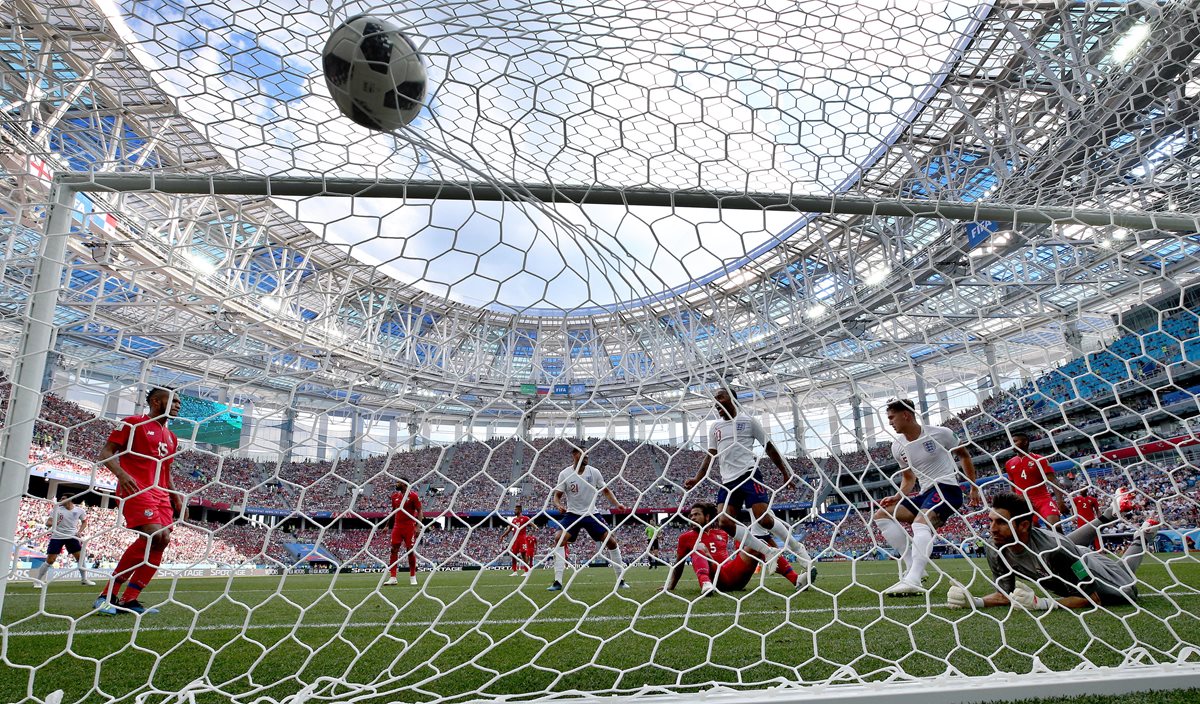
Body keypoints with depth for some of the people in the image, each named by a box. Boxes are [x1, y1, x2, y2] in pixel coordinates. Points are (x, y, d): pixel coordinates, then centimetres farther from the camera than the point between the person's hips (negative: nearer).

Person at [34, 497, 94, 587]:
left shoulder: (80, 510, -3)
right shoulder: (57, 509, -7)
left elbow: (84, 522, 13)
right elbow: (47, 522, -8)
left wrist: (79, 531, -2)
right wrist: (51, 523, -30)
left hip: (72, 536, 1)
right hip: (57, 537, -1)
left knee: (81, 557, -4)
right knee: (50, 560, -4)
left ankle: (84, 579, 9)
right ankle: (38, 580, 14)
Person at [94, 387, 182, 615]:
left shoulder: (171, 438, 23)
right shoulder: (133, 423, 3)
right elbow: (106, 453, -2)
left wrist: (175, 496, 14)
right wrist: (121, 473, -21)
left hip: (161, 494, 8)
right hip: (136, 488, -8)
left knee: (163, 540, -4)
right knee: (153, 535, -24)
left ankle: (128, 600, 2)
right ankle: (108, 595, -13)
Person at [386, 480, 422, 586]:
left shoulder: (413, 495, -8)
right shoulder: (395, 496, 10)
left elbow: (419, 511, -7)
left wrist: (418, 526, -14)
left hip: (409, 527, -5)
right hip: (397, 526, 5)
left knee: (410, 551, 0)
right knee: (394, 550, 0)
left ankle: (412, 577, 12)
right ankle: (392, 578, 4)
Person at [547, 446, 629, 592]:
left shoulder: (594, 472, -6)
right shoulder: (564, 474, -10)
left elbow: (606, 491, 5)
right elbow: (557, 495, -5)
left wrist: (617, 504, -9)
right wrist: (558, 505, -28)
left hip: (591, 514, 1)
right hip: (572, 514, -1)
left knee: (611, 542, -5)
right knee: (559, 540, -22)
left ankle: (621, 579, 11)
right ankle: (558, 582, -16)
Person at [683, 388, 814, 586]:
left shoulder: (748, 421, 4)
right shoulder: (714, 427, 17)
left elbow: (769, 447, 8)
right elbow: (710, 456, 16)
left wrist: (785, 471, 5)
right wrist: (697, 479, 4)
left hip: (749, 475, -5)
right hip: (727, 481, 5)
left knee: (764, 518, -19)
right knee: (724, 522, -12)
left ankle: (799, 549, 5)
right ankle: (768, 552, 0)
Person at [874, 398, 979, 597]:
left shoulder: (940, 434, -8)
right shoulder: (898, 447, 7)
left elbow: (964, 455, 9)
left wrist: (974, 488, 10)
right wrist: (897, 497, 2)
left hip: (946, 489, -7)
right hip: (925, 494, 7)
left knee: (921, 523, -34)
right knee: (882, 514, -4)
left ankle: (913, 581, -47)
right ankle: (912, 567, -9)